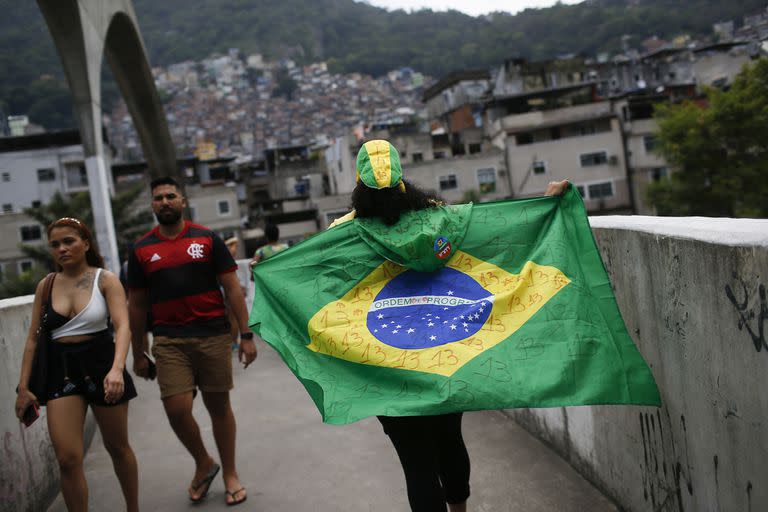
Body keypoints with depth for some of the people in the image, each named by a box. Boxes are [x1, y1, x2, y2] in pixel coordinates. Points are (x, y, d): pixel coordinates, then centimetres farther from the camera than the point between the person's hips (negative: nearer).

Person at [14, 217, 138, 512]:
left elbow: (122, 326, -18)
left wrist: (117, 369, -34)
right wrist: (23, 386, 5)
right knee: (67, 458, -7)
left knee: (117, 447, 13)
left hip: (100, 365, -2)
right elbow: (33, 338, 9)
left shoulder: (105, 280, -6)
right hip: (60, 371, 2)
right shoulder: (46, 286, 5)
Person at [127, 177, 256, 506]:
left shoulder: (207, 239, 2)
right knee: (176, 409, -9)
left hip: (213, 336, -1)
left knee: (218, 406, 8)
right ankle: (203, 464, 20)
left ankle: (230, 475, 25)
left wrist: (246, 335, -4)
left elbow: (232, 289, 1)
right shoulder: (141, 250, 7)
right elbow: (137, 305, 11)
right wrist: (138, 354, 11)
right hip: (169, 341, 1)